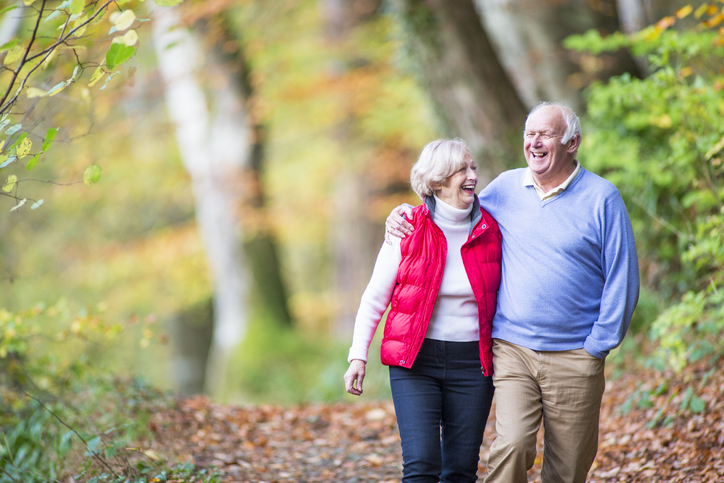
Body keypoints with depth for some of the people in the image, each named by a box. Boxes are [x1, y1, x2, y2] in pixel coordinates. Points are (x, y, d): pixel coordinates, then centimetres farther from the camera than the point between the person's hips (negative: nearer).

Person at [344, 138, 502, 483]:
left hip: (472, 363, 2)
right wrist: (358, 354, -3)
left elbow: (501, 293, 13)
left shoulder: (489, 230, 3)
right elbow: (375, 296, 2)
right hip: (415, 362, -2)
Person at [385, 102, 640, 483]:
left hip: (574, 358, -1)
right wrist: (405, 214, 8)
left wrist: (597, 346, -5)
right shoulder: (505, 188, 8)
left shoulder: (601, 198, -1)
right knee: (512, 446, -18)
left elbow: (622, 278, 0)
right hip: (512, 350, 1)